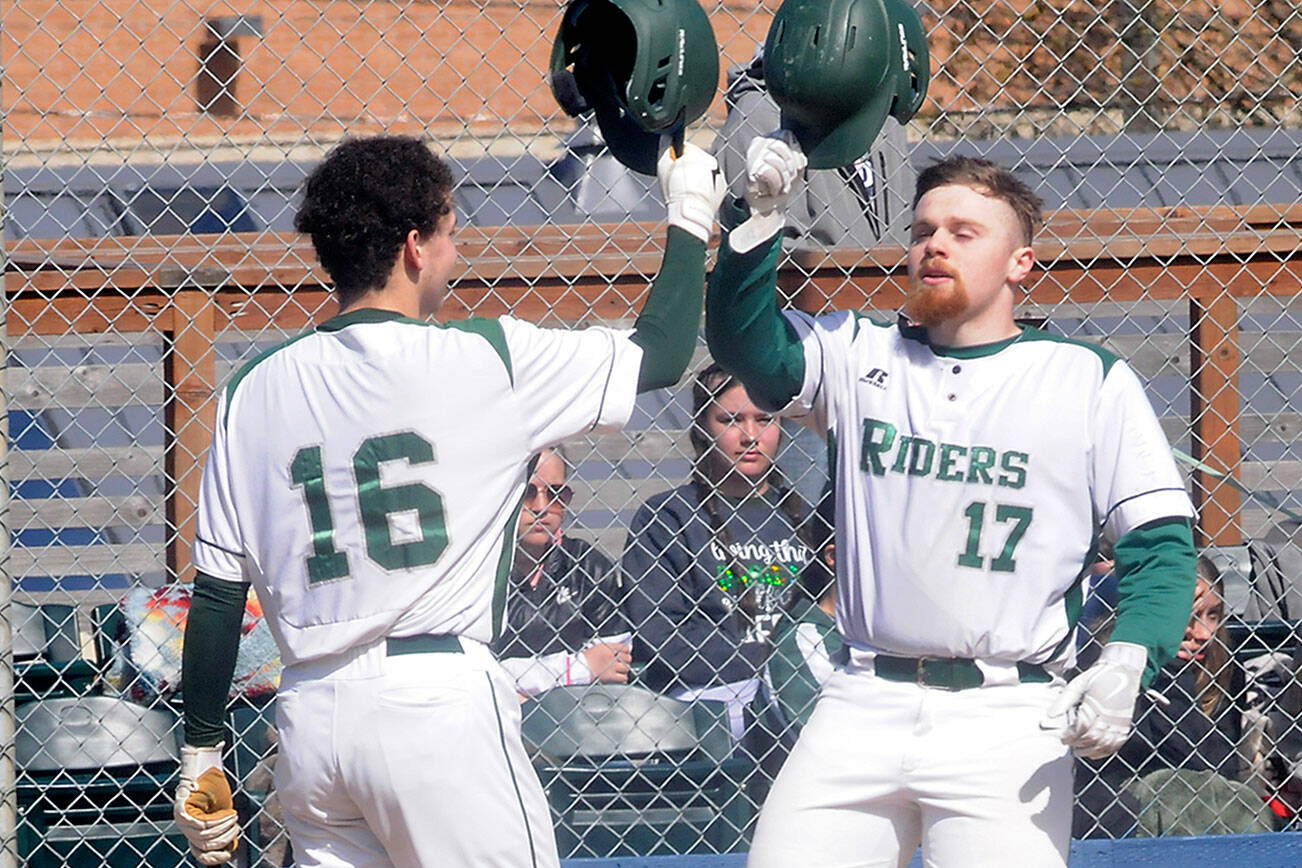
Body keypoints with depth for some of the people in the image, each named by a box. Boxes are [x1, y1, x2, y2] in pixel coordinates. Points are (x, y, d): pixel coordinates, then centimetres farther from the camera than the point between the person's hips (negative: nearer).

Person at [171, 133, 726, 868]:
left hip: (310, 716, 5)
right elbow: (662, 353, 8)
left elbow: (216, 594, 7)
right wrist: (691, 215, 24)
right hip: (440, 698, -5)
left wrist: (202, 755, 13)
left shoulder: (255, 391, 8)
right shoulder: (487, 358, -3)